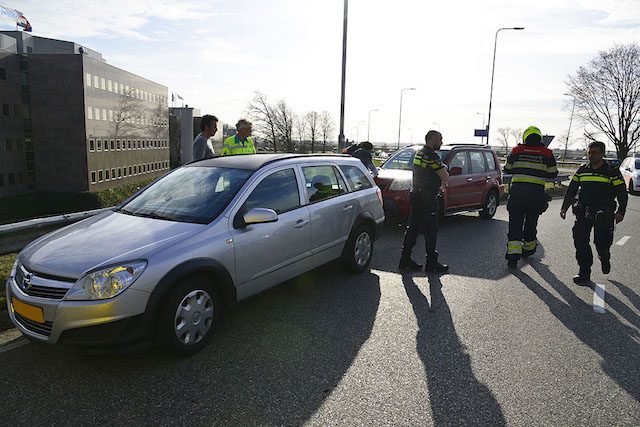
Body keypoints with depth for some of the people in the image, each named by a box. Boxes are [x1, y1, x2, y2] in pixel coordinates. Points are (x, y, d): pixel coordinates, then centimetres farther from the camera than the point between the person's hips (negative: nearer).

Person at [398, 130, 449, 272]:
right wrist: (444, 170, 8)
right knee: (431, 231, 0)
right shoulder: (432, 156, -15)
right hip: (427, 198, -9)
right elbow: (445, 177, -13)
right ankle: (431, 263, 8)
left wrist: (441, 180, 11)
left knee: (412, 228, 11)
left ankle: (405, 260, 14)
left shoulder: (419, 153, 15)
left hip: (416, 195, 9)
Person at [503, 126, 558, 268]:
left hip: (517, 191, -1)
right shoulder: (547, 153, 2)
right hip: (537, 192, 1)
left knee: (515, 224, -2)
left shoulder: (516, 150, 1)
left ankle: (513, 256, -12)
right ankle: (528, 249, 35)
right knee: (531, 222, 18)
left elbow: (507, 169, 10)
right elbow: (553, 173, 6)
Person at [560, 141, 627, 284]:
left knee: (601, 243, -4)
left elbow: (622, 193, 1)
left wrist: (620, 212, -11)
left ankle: (605, 258, 32)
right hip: (583, 213, 3)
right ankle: (584, 272, 7)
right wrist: (564, 207, 12)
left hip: (603, 215, -3)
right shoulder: (582, 170, 13)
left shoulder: (612, 172, 2)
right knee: (580, 241, -3)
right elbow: (571, 191, 19)